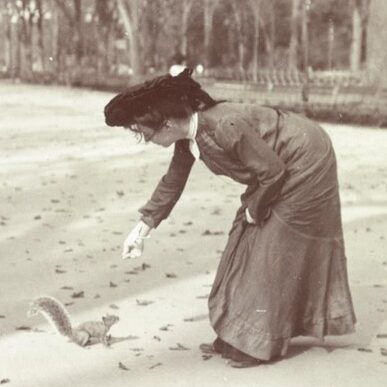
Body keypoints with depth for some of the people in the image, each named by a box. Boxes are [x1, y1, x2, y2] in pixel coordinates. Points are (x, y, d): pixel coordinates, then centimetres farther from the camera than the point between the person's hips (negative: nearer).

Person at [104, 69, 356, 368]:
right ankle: (237, 335, 19)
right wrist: (142, 229, 11)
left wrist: (254, 209, -11)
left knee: (273, 249, -4)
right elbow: (172, 183, 8)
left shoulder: (225, 128, -34)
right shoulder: (187, 137, -7)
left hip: (305, 161, -9)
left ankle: (263, 343, 7)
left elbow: (274, 171, -27)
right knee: (249, 242, 10)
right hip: (280, 168, 9)